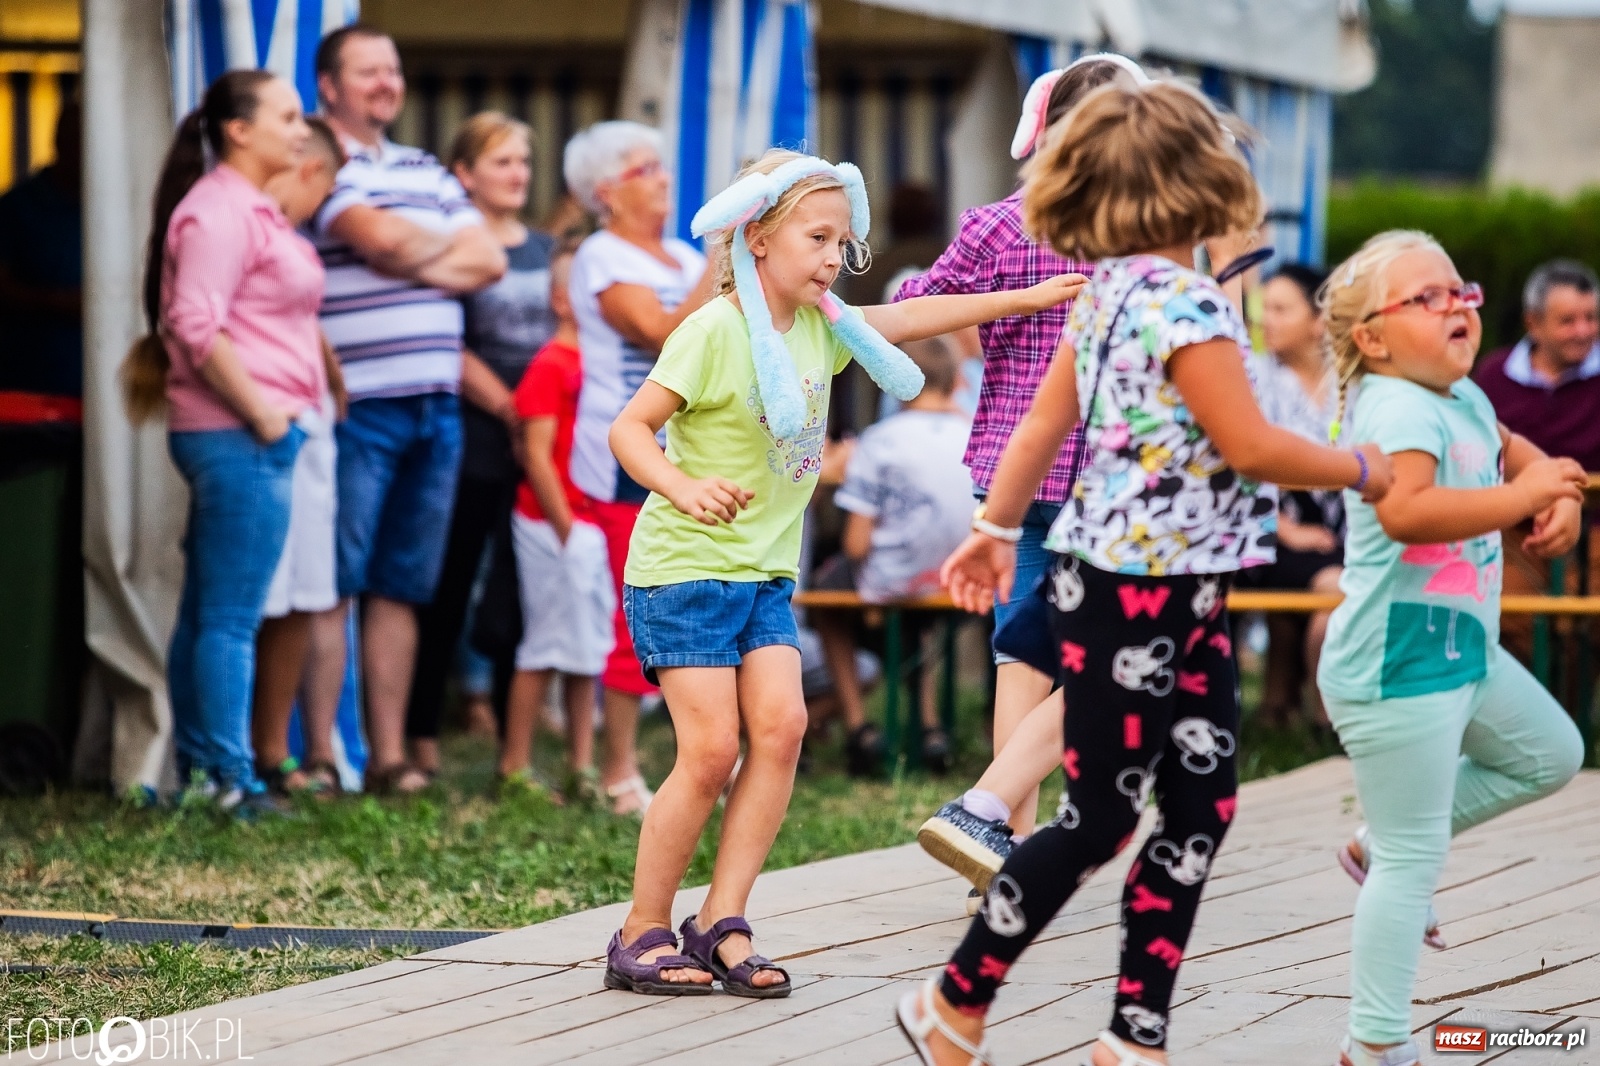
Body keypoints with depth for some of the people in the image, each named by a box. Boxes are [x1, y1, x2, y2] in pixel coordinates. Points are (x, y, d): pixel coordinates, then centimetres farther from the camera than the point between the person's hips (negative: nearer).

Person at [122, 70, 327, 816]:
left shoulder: (252, 209, 19)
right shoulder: (217, 210, -13)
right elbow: (195, 325, -21)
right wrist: (259, 412, -18)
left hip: (259, 434, 10)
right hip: (240, 440, -10)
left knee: (205, 612, 12)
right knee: (232, 617, -7)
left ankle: (196, 772, 17)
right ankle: (229, 782, -5)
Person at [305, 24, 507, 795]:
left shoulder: (428, 174, 20)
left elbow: (488, 262, 11)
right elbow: (379, 237, -18)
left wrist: (411, 259, -6)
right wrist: (448, 243, 3)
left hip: (435, 410, 7)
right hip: (355, 407, -7)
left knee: (401, 589, 8)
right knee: (334, 587, -5)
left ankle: (389, 754, 12)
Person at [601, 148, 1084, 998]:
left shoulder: (821, 326, 7)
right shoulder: (714, 331, -15)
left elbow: (909, 317, 21)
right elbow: (630, 427, -17)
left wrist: (1031, 296, 22)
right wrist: (684, 487, -35)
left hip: (765, 574, 7)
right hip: (683, 569, -7)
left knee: (781, 723, -10)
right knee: (711, 750, -11)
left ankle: (721, 924, -4)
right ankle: (642, 934, 4)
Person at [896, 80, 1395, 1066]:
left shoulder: (1110, 293, 9)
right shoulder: (1187, 305, -19)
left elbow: (1044, 422, 16)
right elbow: (1250, 447, -20)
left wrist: (999, 528, 25)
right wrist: (1358, 468, -5)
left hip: (1185, 593, 9)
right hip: (1135, 593, -9)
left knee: (1203, 808, 9)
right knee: (1103, 818, 0)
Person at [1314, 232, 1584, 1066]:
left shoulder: (1463, 396, 7)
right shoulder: (1401, 409, -22)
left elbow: (1512, 450, 26)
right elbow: (1404, 510, -40)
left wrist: (1560, 496, 5)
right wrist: (1522, 496, -32)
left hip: (1462, 651, 10)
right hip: (1397, 667, -10)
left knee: (1550, 753, 26)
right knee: (1414, 861, -2)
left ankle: (1381, 845, 28)